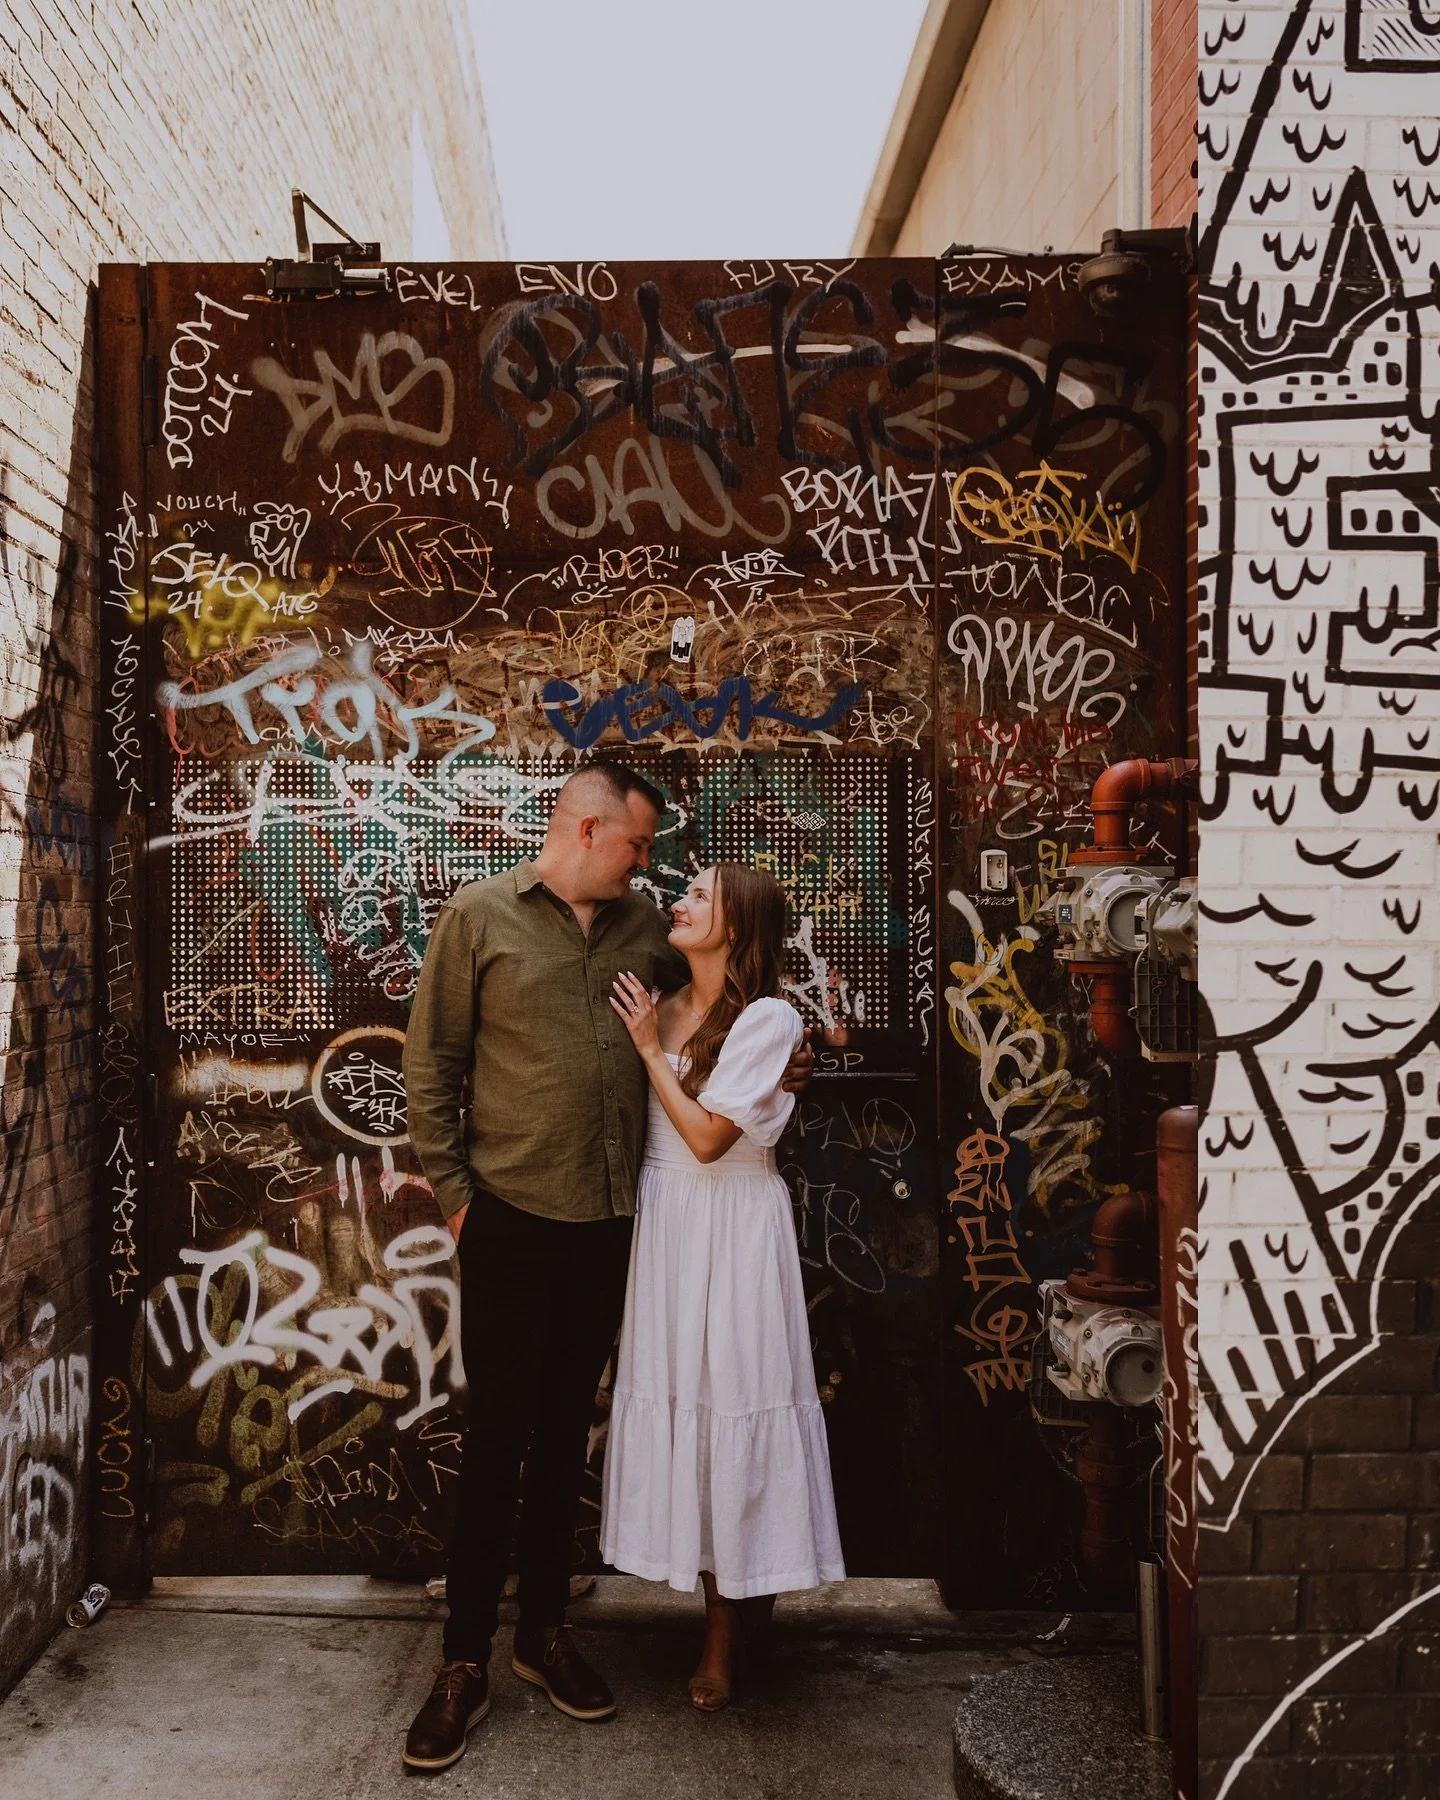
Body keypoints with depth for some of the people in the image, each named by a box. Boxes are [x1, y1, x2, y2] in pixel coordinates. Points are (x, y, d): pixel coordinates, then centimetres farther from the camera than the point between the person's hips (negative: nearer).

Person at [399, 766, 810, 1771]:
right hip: (513, 1218, -4)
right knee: (497, 1435, 3)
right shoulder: (480, 916, -4)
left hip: (610, 1221, 4)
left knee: (566, 1430, 15)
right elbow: (431, 1066, -3)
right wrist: (454, 1190, -6)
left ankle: (545, 1630, 30)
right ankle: (466, 1662, 17)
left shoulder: (646, 926, 8)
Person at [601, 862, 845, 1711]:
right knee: (680, 1396, 11)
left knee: (728, 1401, 2)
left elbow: (708, 1136, -16)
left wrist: (652, 1048, -11)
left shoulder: (767, 1020, -12)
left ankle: (725, 1637, 18)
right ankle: (739, 1593, 29)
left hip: (731, 1231, -6)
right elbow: (646, 1127, 10)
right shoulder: (664, 1007, 7)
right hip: (664, 1219, 7)